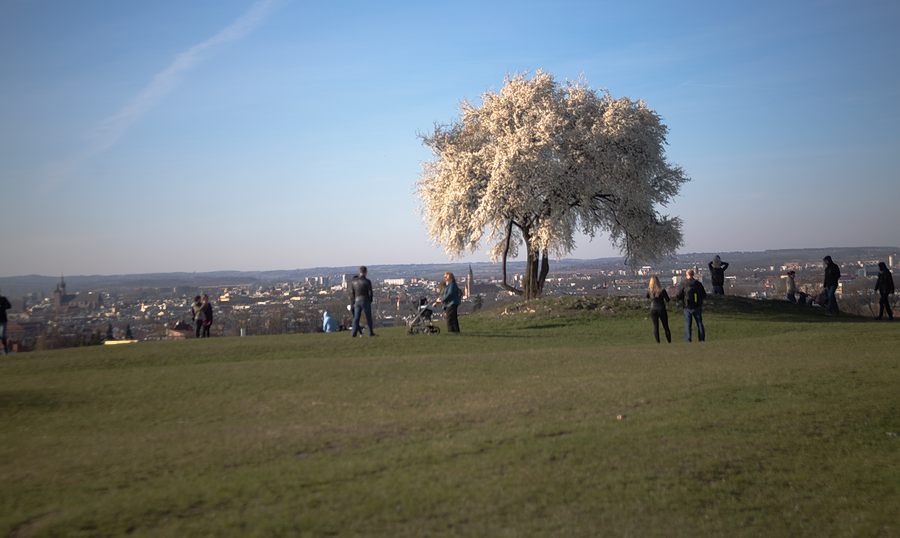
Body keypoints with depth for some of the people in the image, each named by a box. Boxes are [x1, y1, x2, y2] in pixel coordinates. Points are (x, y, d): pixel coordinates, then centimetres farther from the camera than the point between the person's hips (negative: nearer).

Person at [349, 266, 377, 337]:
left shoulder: (353, 281, 3)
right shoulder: (367, 281, -9)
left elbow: (351, 293, 4)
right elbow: (370, 293, -7)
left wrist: (353, 303, 11)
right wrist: (370, 301, 8)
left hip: (357, 301, 3)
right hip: (366, 301, -3)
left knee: (356, 318, 4)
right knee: (368, 318, 8)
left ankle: (354, 333, -3)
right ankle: (371, 333, 13)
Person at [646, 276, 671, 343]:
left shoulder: (649, 290, -7)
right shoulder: (662, 290, -12)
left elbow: (647, 297, 14)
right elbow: (667, 300, -4)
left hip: (653, 309, 1)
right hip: (661, 309, -1)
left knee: (655, 327, 5)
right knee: (666, 327, 9)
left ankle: (658, 342, 0)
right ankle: (669, 341, 12)